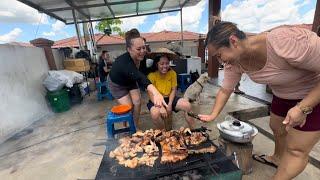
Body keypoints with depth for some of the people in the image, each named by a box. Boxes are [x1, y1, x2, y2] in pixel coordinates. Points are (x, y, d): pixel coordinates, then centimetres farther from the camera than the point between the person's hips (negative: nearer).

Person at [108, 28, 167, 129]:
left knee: (137, 102, -5)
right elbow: (140, 77, -63)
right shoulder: (124, 62, -44)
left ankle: (136, 126, 15)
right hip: (116, 84, -5)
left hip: (130, 81, 5)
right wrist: (156, 93, -76)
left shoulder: (141, 57, -24)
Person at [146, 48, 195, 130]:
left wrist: (170, 104, -17)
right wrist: (161, 107, -30)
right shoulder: (151, 75, -16)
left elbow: (173, 90, -3)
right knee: (155, 113, -34)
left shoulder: (172, 73, -6)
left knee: (187, 105, -19)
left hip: (169, 98, 3)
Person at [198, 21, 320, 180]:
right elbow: (225, 90, -9)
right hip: (283, 96, 6)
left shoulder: (286, 42, -40)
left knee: (296, 149, 3)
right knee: (277, 128, 23)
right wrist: (212, 116, -11)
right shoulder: (234, 61, -18)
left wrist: (303, 108, -29)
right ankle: (277, 158, 51)